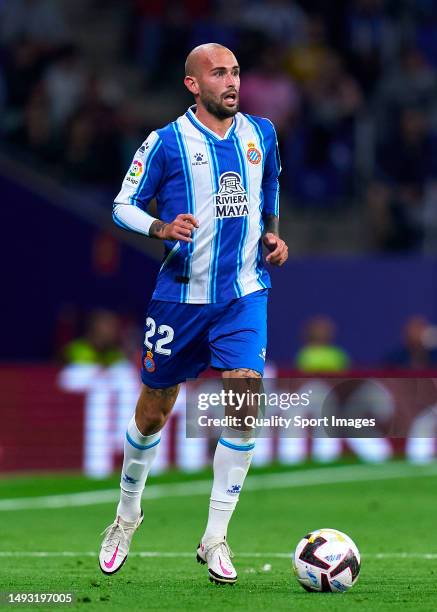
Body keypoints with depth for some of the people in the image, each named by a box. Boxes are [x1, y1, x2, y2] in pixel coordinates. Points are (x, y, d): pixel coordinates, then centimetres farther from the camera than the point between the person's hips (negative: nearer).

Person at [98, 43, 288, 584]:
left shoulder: (261, 134, 7)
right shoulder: (166, 142, -6)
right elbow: (123, 206, -3)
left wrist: (273, 235, 8)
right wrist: (161, 229, -21)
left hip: (243, 295, 2)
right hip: (180, 295, -2)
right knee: (153, 412, 8)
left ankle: (215, 536, -7)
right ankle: (127, 513, 35)